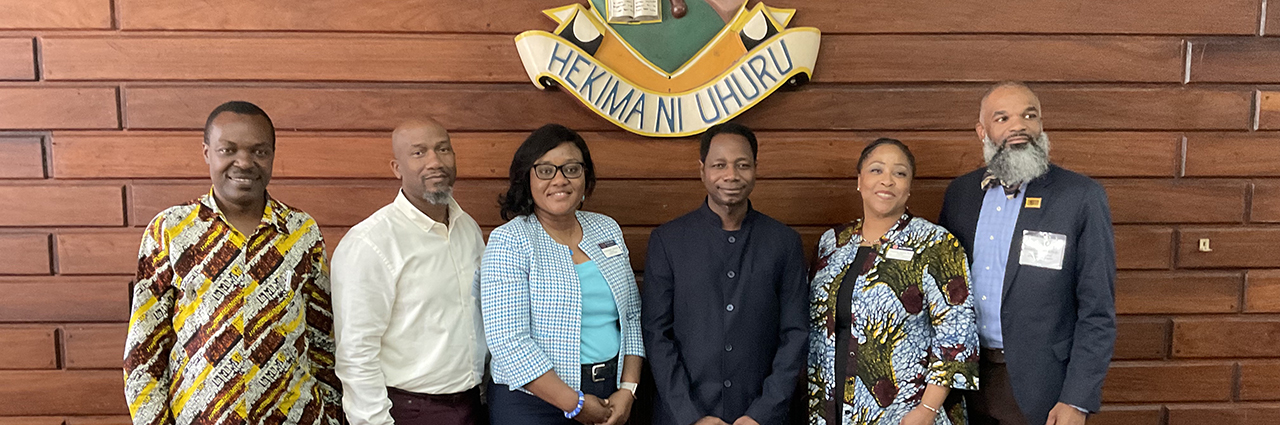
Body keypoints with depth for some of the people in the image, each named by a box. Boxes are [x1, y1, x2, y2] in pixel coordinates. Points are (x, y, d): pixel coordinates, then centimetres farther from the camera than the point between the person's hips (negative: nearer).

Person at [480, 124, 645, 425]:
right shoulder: (509, 241, -10)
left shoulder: (608, 230, 6)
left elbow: (632, 315, 8)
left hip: (611, 397, 5)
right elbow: (508, 341, -17)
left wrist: (628, 389, -4)